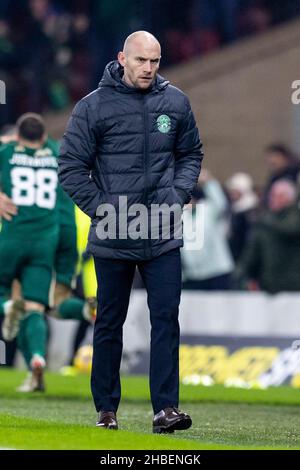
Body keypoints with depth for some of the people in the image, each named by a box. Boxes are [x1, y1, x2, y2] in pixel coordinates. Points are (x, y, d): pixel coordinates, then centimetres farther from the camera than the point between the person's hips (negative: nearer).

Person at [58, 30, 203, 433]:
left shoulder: (175, 102, 5)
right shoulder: (94, 107, -5)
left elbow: (191, 153, 18)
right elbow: (71, 167, -2)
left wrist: (180, 192, 2)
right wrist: (102, 209, -10)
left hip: (163, 237, 2)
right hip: (112, 238, -2)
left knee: (167, 318, -6)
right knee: (110, 324, 8)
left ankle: (166, 408, -6)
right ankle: (106, 408, 18)